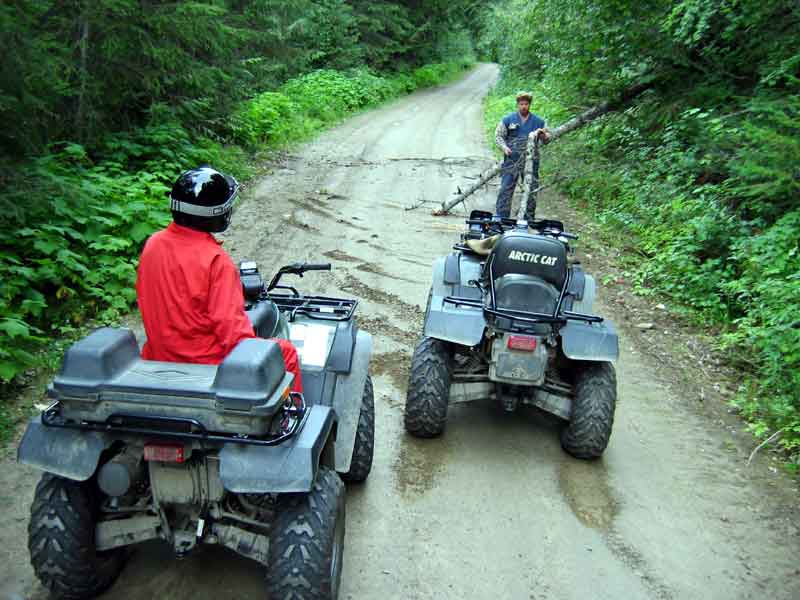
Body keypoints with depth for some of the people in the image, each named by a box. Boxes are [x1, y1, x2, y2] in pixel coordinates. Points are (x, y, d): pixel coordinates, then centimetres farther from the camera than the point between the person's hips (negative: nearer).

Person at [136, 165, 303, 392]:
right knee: (286, 351, 10)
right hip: (208, 363, -8)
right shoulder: (215, 259, -23)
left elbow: (146, 300, 10)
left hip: (159, 357, 8)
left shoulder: (152, 244, -2)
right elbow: (230, 324, -23)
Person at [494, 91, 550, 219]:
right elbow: (498, 135, 7)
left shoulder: (538, 121, 11)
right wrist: (504, 147, -11)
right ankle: (501, 217, -3)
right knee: (506, 189, -7)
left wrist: (543, 134, -8)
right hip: (512, 160, -2)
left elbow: (547, 140, 15)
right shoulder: (508, 120, 6)